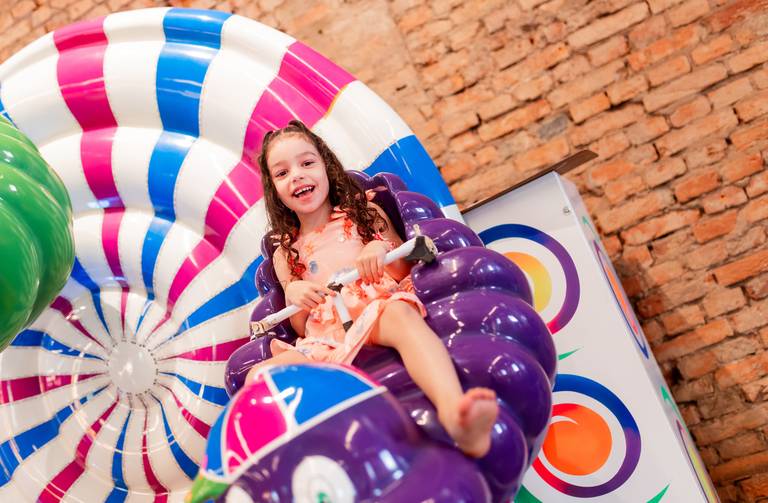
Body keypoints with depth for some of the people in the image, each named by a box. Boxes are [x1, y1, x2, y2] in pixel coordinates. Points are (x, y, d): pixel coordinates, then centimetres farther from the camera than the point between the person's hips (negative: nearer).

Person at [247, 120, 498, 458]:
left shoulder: (364, 213, 22)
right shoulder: (285, 252, 26)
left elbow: (409, 269, 17)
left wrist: (383, 249, -4)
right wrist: (292, 294, 0)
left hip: (381, 308, -3)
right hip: (328, 339, 3)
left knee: (399, 314, -40)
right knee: (258, 375, -22)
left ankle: (453, 408, -66)